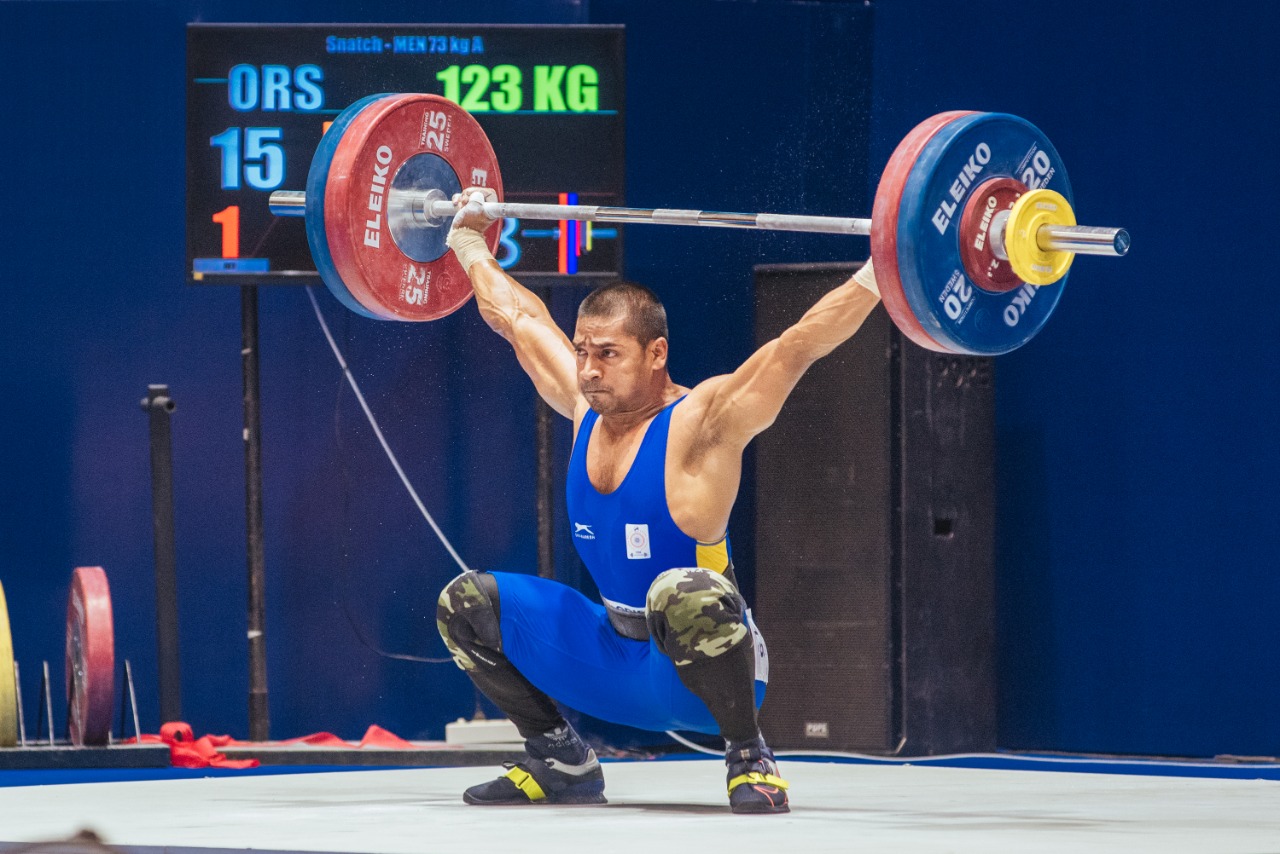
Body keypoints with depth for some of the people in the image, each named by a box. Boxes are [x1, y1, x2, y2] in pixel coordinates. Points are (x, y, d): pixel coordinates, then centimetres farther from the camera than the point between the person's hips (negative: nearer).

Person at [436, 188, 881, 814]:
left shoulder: (699, 422, -18)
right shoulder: (586, 407, 0)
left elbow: (799, 343, -28)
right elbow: (518, 316, 15)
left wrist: (880, 273, -36)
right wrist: (469, 241, 25)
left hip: (705, 664, -7)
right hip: (616, 659, 7)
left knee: (683, 594, -41)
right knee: (465, 605, 1)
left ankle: (749, 759, -21)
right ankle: (560, 761, 13)